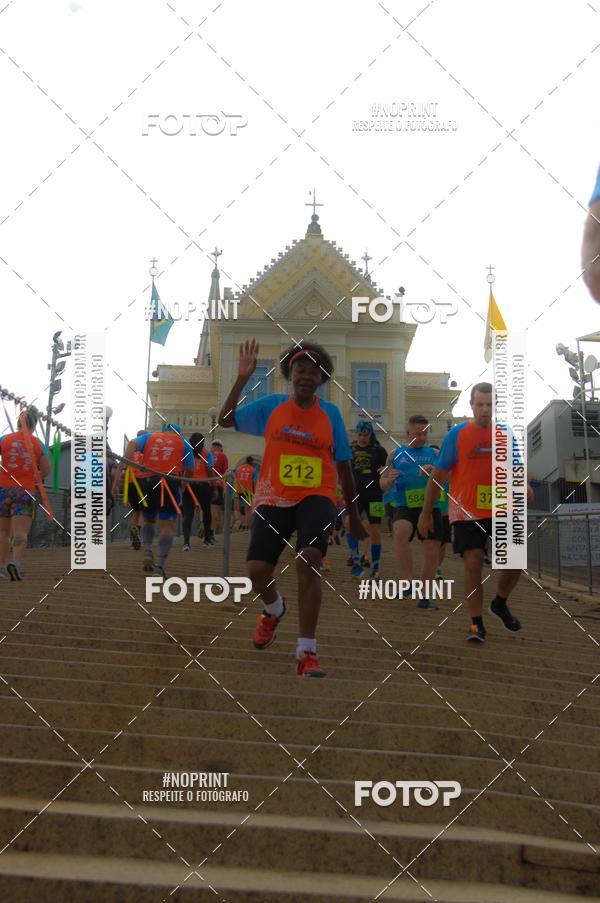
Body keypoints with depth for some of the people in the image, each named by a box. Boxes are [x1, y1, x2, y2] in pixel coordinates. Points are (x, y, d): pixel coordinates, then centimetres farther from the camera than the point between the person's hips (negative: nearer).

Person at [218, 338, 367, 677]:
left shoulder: (331, 413, 1)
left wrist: (354, 516, 12)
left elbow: (344, 466, 7)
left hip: (316, 497, -1)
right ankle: (274, 609, 31)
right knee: (258, 570, -10)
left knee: (308, 560, -26)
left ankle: (307, 653, -19)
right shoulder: (271, 406, 3)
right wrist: (243, 378, -10)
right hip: (274, 498, 2)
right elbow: (225, 419, -2)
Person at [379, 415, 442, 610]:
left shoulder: (434, 453, 12)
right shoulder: (396, 454, 12)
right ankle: (407, 581, -25)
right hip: (404, 506, -2)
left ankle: (424, 597, 17)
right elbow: (383, 485, 14)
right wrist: (390, 479, -10)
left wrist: (433, 470, -17)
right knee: (400, 532, -33)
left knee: (432, 551, 2)